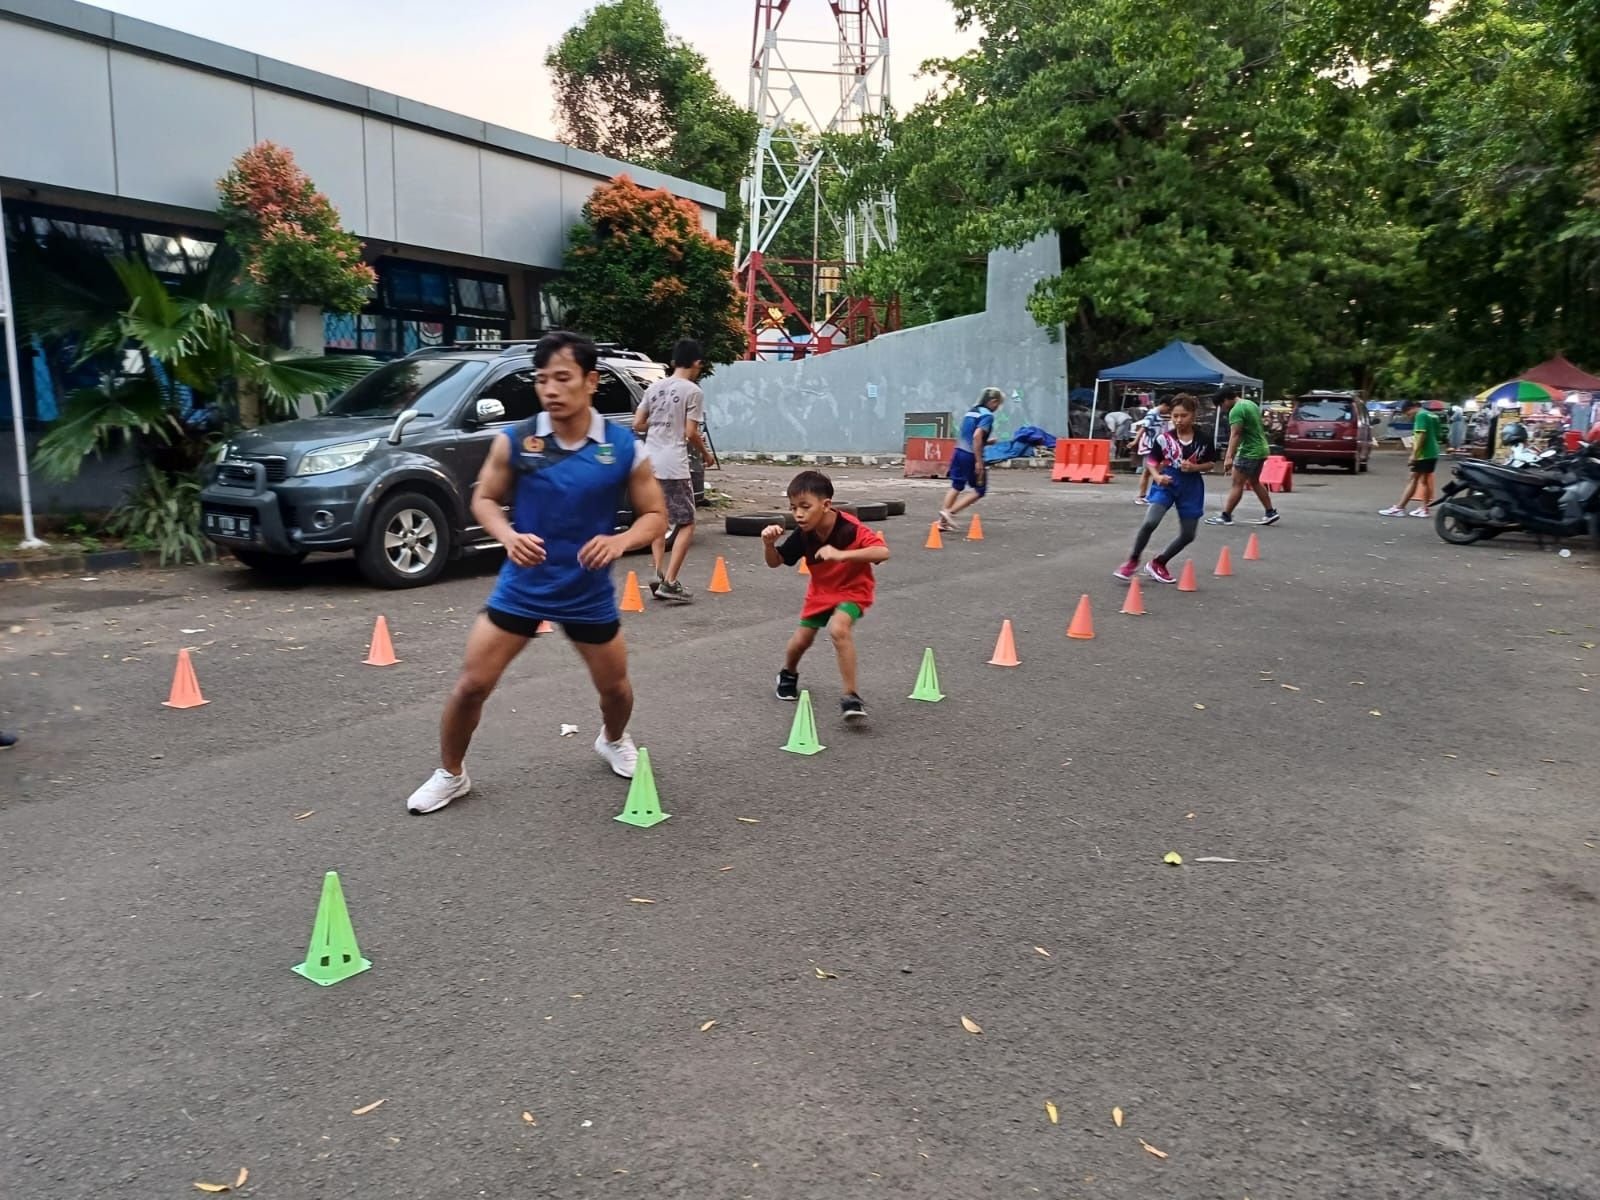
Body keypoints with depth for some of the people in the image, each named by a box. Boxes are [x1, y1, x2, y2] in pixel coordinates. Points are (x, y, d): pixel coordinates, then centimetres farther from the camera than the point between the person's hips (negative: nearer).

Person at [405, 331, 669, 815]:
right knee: (471, 684, 0)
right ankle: (450, 774, 24)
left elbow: (655, 515, -3)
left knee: (615, 686, 16)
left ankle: (613, 740, 51)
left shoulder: (625, 448, -10)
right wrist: (508, 535, -19)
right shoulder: (515, 440, -10)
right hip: (520, 587, 0)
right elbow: (484, 499, 2)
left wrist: (622, 540, -24)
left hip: (590, 593, 1)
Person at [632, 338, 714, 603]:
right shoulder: (693, 391, -6)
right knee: (686, 524, 1)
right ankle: (669, 582, -6)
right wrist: (705, 453, 9)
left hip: (650, 464, 6)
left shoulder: (655, 387, 11)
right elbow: (691, 433, -9)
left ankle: (659, 575, 11)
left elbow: (637, 424, 12)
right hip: (675, 466, -6)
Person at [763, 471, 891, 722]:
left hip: (853, 588, -5)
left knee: (838, 628, -30)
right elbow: (775, 562, -5)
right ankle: (788, 674, 45)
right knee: (801, 640, 10)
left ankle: (851, 696, -21)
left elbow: (883, 552, -43)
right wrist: (769, 543, -28)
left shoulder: (850, 529, -31)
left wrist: (842, 555, -53)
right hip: (821, 590, 5)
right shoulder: (803, 534, -17)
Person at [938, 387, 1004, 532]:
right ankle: (950, 512, -5)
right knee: (980, 491, 5)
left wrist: (988, 442, 25)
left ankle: (942, 521, 12)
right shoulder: (987, 415, -10)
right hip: (971, 456, -8)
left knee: (956, 487, 14)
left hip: (958, 452, 8)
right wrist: (979, 462, -22)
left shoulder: (971, 411, 16)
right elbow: (977, 436, -22)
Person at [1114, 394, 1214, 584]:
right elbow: (1151, 461, 2)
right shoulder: (1164, 438, -8)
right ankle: (1132, 562, -3)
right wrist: (1157, 476, -17)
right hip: (1166, 483, -2)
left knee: (1187, 535, 8)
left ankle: (1158, 564, 28)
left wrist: (1195, 467, -13)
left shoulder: (1203, 439, -6)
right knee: (1150, 522, -23)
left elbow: (1209, 464, 6)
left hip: (1191, 487, 2)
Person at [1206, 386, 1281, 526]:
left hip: (1249, 452, -10)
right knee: (1254, 482, 19)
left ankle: (1225, 516, -5)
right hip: (1261, 449, 10)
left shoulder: (1236, 410, -17)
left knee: (1237, 484, -7)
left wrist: (1229, 457, -29)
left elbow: (1235, 435, -25)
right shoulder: (1252, 404, 13)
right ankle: (1271, 512, 21)